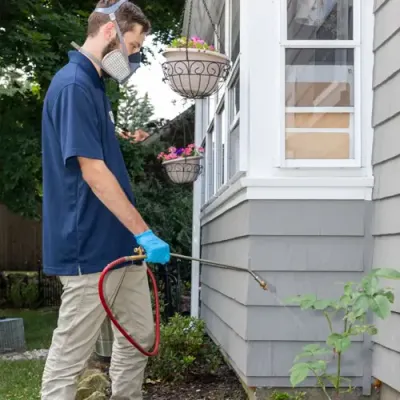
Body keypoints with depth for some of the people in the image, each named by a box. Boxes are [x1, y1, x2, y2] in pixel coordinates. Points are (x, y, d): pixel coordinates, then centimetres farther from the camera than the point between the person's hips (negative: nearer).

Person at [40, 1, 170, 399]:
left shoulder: (93, 85, 15)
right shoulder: (73, 85, -16)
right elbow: (93, 172, -21)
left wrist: (136, 234, 22)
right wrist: (143, 232, -19)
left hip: (119, 242, 10)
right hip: (89, 247, -10)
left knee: (139, 336, 17)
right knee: (70, 352, 1)